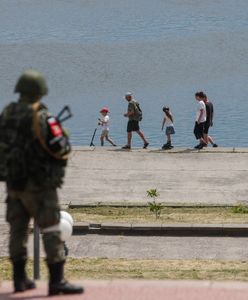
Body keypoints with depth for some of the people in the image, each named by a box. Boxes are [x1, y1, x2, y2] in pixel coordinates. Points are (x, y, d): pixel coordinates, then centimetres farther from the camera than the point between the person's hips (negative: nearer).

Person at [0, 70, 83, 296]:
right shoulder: (42, 118, -15)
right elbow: (60, 148, -17)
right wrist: (64, 136, 3)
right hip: (39, 185, -6)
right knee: (51, 229, -3)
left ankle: (20, 279, 19)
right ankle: (57, 281, -6)